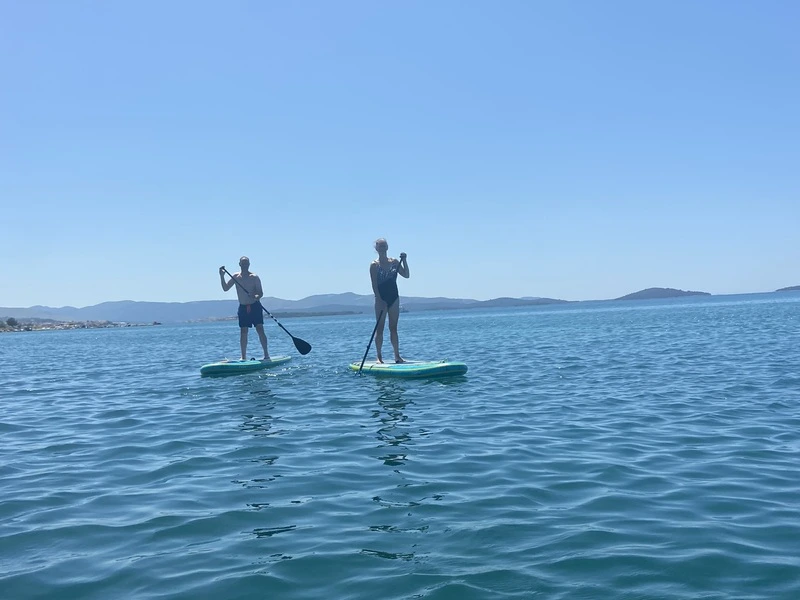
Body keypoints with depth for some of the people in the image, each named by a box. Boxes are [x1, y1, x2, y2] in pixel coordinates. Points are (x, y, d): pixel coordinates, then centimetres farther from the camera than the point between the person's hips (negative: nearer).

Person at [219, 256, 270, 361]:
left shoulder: (254, 277, -5)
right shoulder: (236, 276, 5)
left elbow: (261, 293, -6)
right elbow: (225, 288, 4)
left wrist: (256, 297, -28)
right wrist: (222, 276, -9)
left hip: (255, 306, -3)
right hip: (243, 308, 3)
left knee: (260, 330, -9)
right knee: (243, 332, 3)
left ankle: (266, 354, -6)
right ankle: (243, 357, 10)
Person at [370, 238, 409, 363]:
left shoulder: (394, 262, 6)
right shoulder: (374, 265, -4)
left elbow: (406, 275, 4)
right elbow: (374, 284, -9)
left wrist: (404, 261, -7)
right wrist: (379, 300, -18)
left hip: (394, 298, 4)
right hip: (381, 299, -4)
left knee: (393, 328, 7)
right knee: (380, 328, -1)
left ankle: (397, 355, 10)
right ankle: (379, 356, 4)